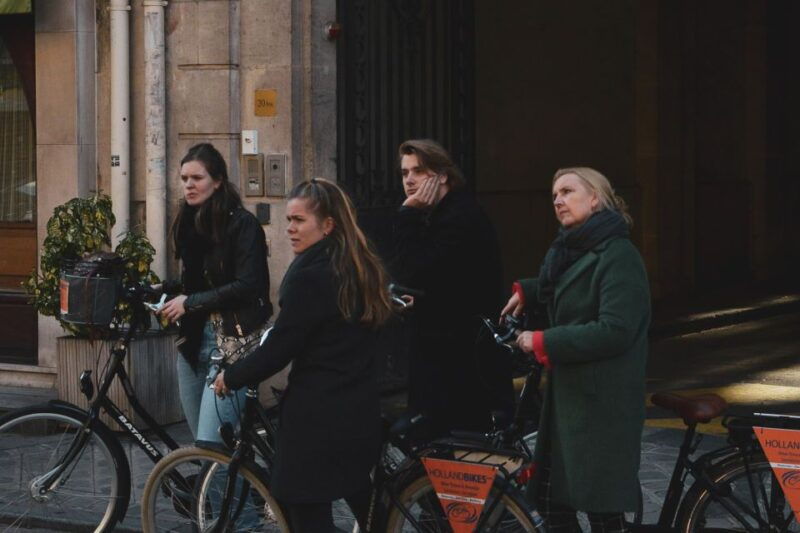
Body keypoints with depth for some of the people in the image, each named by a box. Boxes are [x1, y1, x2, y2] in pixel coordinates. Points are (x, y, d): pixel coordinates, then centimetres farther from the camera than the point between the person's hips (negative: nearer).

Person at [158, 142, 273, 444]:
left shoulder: (242, 224, -9)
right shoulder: (188, 223, 12)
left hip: (233, 343, -8)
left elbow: (248, 285, -17)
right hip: (194, 342, 8)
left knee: (210, 444, -16)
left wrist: (190, 302, -16)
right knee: (200, 440, 11)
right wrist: (164, 290, 3)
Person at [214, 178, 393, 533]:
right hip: (361, 410, 9)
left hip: (317, 415, -9)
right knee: (358, 496, 26)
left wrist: (231, 377, -2)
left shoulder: (310, 276, -18)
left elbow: (279, 348, -16)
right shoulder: (360, 268, 9)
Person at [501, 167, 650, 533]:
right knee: (548, 496, 11)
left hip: (603, 401, -9)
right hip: (567, 393, 9)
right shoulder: (573, 250, 13)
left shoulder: (618, 255, -15)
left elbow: (615, 331, -25)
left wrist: (543, 342, -22)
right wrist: (525, 292, 14)